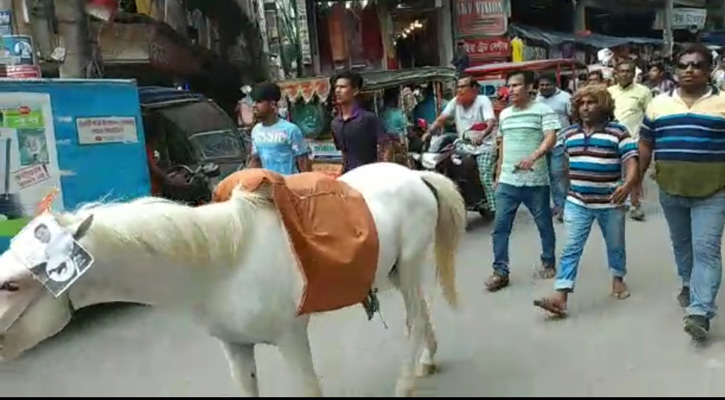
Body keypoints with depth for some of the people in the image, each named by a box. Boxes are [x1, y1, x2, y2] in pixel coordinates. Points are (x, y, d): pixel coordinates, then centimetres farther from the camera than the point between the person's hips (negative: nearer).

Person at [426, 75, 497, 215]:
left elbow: (491, 122, -25)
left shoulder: (483, 101, -11)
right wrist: (428, 132, -17)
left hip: (483, 147, -5)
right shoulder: (455, 102, 5)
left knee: (485, 178, -16)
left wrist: (481, 135, -45)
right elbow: (441, 119, 0)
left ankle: (493, 209, -10)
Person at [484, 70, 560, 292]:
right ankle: (500, 271, 6)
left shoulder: (543, 110, -5)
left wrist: (533, 157, -34)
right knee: (500, 226, -1)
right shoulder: (504, 114, 13)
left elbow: (551, 139, -17)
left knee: (544, 225, 10)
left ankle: (549, 264, 29)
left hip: (536, 181, -4)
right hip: (507, 181, 4)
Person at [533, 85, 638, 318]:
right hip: (578, 203, 2)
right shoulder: (569, 133, 5)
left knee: (615, 245, 18)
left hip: (610, 203, -2)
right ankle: (560, 296, -10)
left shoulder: (617, 132, -8)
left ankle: (618, 279, 44)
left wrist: (628, 185, -33)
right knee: (571, 249, -5)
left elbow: (632, 161, -15)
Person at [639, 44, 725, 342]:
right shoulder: (658, 104, 4)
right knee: (681, 243, 19)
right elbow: (645, 144, 10)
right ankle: (689, 284, 42)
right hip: (670, 191, 4)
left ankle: (700, 311, -9)